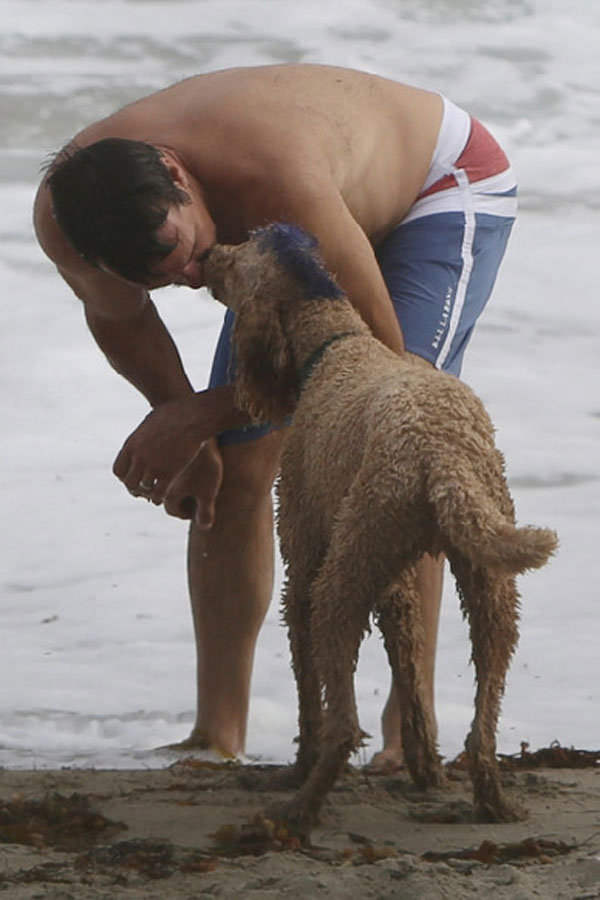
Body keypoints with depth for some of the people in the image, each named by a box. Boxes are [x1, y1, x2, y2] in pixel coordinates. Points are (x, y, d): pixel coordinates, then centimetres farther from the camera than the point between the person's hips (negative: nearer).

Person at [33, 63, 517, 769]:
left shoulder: (280, 180, -47)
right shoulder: (63, 217, -27)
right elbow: (117, 321, -1)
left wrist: (197, 417, -33)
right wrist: (188, 437, -11)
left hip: (442, 184, -6)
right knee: (234, 467, -5)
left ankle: (409, 720, -20)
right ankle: (218, 732, 1)